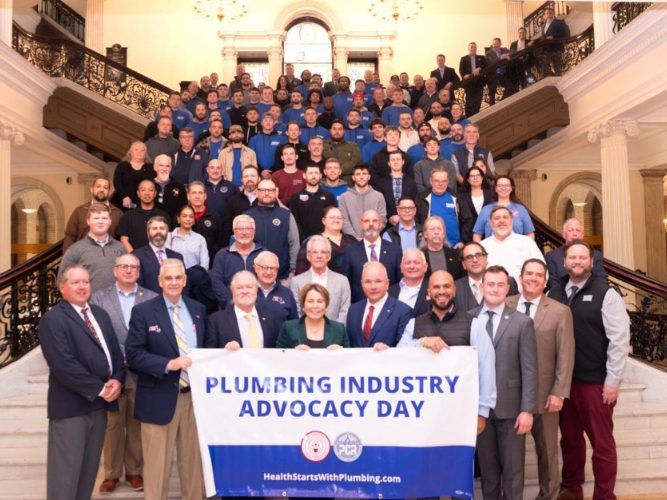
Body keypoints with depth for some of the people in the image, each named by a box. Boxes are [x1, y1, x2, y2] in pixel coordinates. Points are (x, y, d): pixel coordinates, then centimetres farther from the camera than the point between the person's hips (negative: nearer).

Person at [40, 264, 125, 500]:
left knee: (89, 467, 15)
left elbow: (115, 351, 12)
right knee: (66, 469, 1)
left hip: (99, 402, 7)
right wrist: (99, 389, -16)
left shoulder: (100, 314, 14)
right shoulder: (53, 319, -10)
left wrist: (117, 380, -7)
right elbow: (63, 365, -19)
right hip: (71, 405, -7)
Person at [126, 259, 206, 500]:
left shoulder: (198, 309, 8)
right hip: (160, 398, -4)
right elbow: (133, 354, -11)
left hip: (195, 395, 4)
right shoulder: (143, 311, -5)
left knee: (193, 460, 15)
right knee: (157, 464, 7)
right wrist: (168, 364, -21)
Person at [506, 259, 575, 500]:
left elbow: (565, 356, -5)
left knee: (547, 450, 14)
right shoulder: (505, 306, 2)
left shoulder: (560, 312, -2)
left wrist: (559, 392, -10)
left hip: (544, 393, -1)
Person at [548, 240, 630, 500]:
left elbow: (620, 339, -8)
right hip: (563, 380, 3)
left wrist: (613, 380, -10)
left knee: (602, 442, 7)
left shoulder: (606, 293, -6)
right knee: (570, 438, 16)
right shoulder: (554, 293, 4)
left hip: (596, 381, -3)